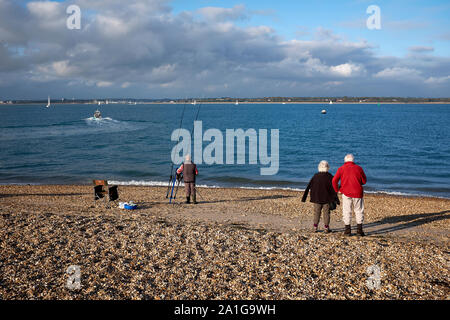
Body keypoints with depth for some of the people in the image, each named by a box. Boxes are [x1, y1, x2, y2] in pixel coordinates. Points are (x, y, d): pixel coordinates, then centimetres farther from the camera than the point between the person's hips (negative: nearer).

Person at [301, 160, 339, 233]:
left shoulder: (315, 176, -3)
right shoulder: (329, 176, -7)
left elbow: (308, 187, -3)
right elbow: (333, 188, -8)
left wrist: (304, 197, 2)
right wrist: (336, 198, -3)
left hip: (317, 198, 1)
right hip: (327, 198, -1)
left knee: (317, 212, 10)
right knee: (326, 213, 7)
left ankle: (315, 228, 9)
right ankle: (326, 228, 8)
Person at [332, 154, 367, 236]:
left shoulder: (341, 169, 1)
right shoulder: (358, 168, 4)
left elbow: (334, 180, -6)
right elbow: (364, 181, 8)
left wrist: (337, 190, 7)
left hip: (346, 193, 0)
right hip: (357, 193, 1)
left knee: (347, 211, 5)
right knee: (359, 211, 8)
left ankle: (348, 230, 4)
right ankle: (359, 229, 5)